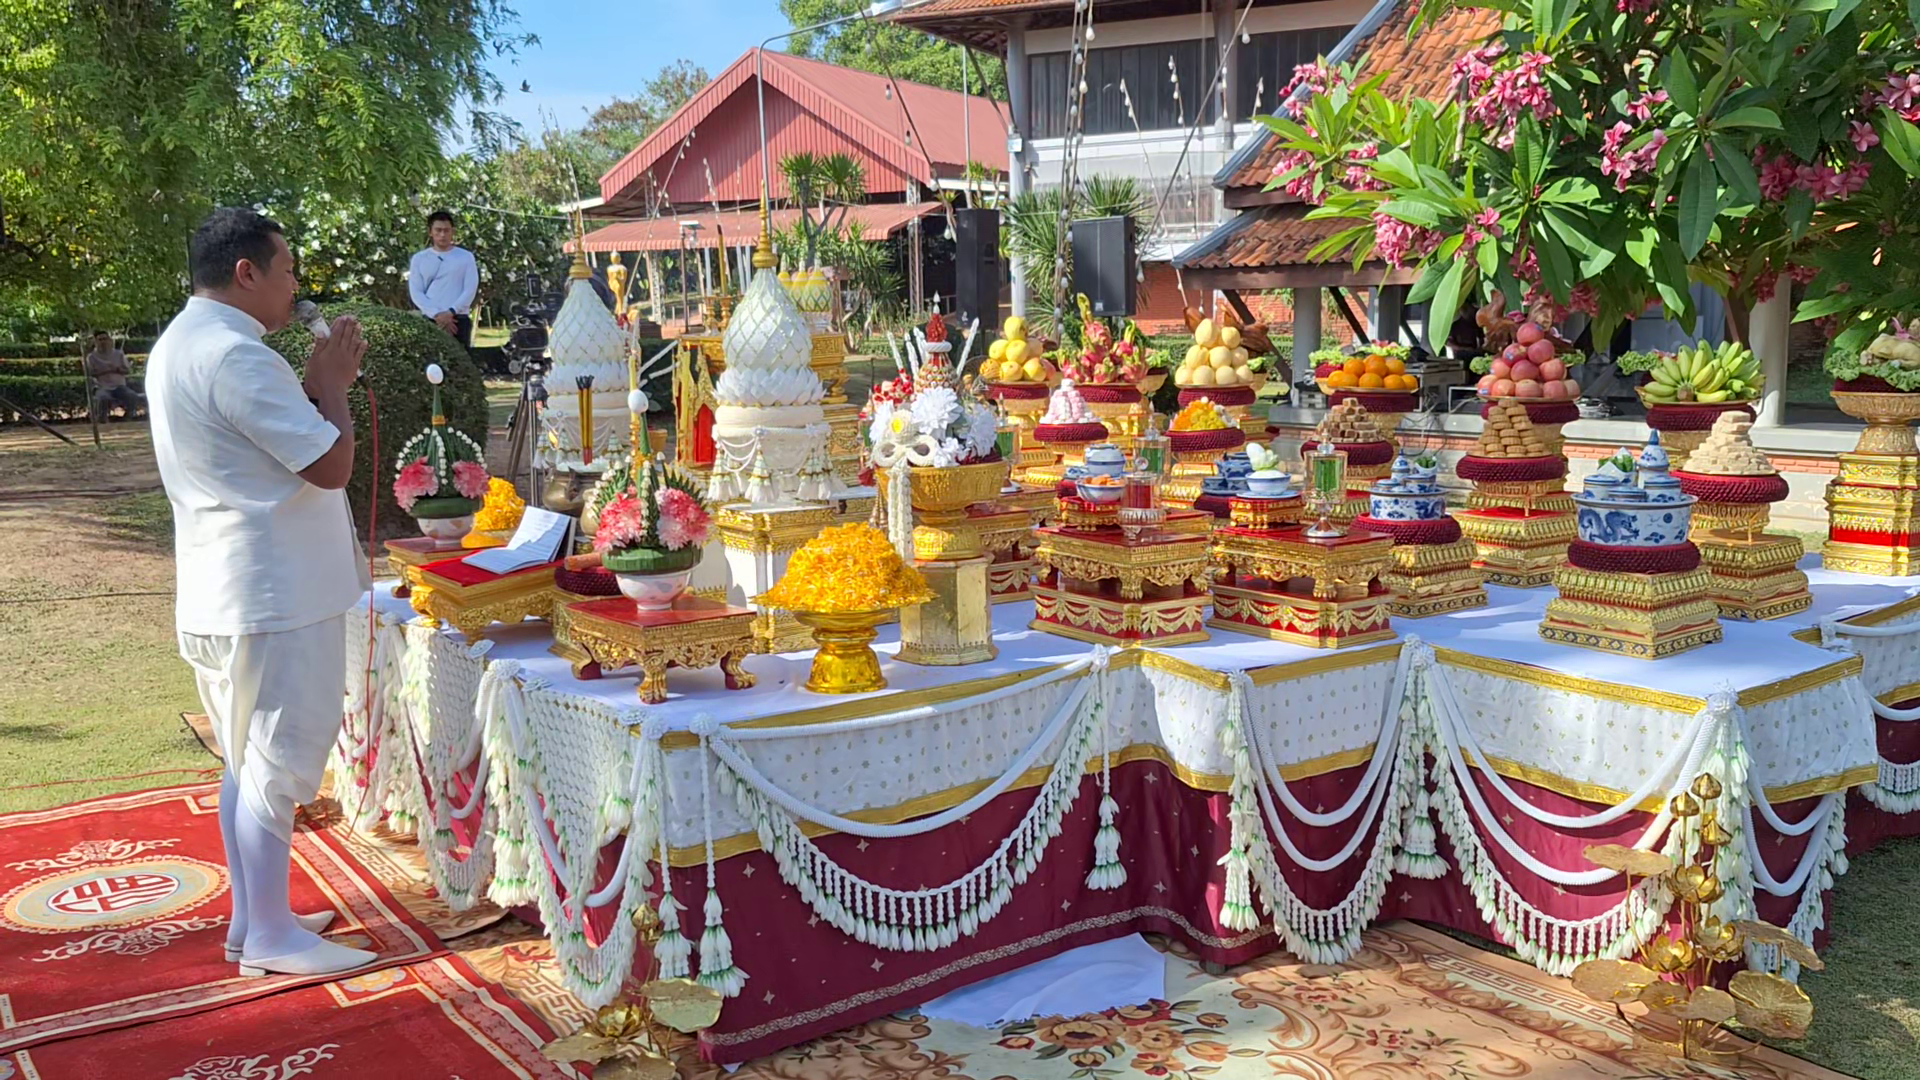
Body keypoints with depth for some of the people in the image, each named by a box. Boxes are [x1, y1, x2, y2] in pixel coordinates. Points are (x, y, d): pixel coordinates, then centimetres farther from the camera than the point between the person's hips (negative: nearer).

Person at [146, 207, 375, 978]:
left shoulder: (179, 346, 14)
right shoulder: (235, 355, -20)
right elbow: (331, 464, -20)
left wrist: (318, 384, 10)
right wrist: (331, 380, -7)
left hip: (224, 593, 11)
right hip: (273, 595, -11)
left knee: (248, 761, 16)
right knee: (276, 762, -2)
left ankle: (251, 919, 26)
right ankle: (271, 936, 7)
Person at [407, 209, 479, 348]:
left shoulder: (465, 257, 9)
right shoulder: (419, 259, 12)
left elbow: (470, 289, 0)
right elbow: (415, 292, 4)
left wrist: (451, 312, -14)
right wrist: (437, 315, -11)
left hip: (458, 320, -1)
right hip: (429, 320, 1)